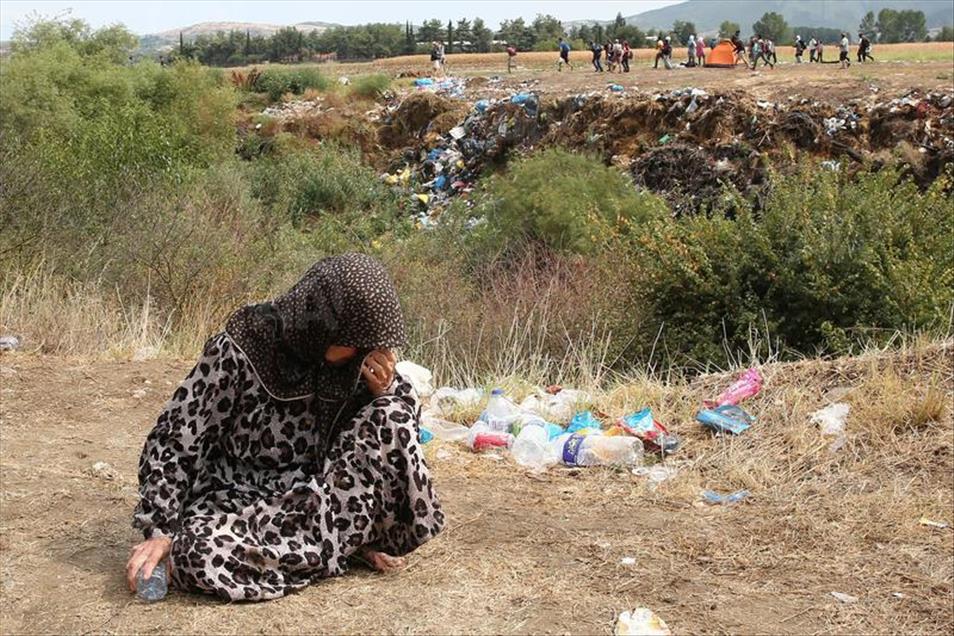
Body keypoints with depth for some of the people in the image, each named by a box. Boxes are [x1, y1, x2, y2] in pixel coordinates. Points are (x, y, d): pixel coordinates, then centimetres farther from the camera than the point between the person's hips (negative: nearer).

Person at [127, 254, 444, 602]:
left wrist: (387, 389, -18)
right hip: (239, 496, -2)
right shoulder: (240, 348, -18)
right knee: (200, 554, -36)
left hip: (323, 492, 2)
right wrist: (160, 531, -18)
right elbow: (175, 439, -12)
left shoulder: (357, 359, -6)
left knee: (391, 414, -20)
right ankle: (349, 541, -16)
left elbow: (402, 425, 4)